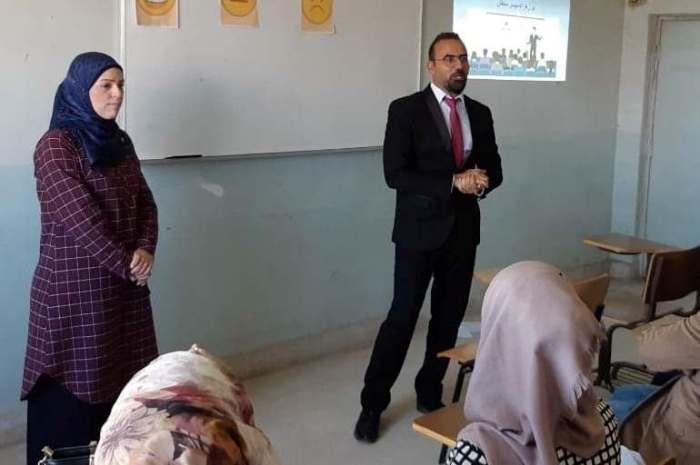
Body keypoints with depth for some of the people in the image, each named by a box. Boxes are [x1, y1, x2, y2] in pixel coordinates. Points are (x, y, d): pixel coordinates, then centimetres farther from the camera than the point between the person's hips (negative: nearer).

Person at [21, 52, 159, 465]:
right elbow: (80, 219, -18)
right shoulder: (56, 146, -12)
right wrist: (127, 264, -12)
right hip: (75, 289, -7)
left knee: (123, 377, 10)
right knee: (74, 385, 2)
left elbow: (145, 202, 9)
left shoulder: (119, 141, 10)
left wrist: (145, 251, -8)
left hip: (124, 286, 7)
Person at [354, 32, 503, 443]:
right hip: (420, 229, -5)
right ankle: (373, 404, 11)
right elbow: (395, 174, -14)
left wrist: (481, 181, -11)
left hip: (463, 230, 5)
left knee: (449, 318, 11)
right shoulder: (406, 110, -6)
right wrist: (453, 182, -20)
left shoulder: (480, 113, 10)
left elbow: (494, 168, 13)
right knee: (402, 317, -3)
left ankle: (429, 393, 28)